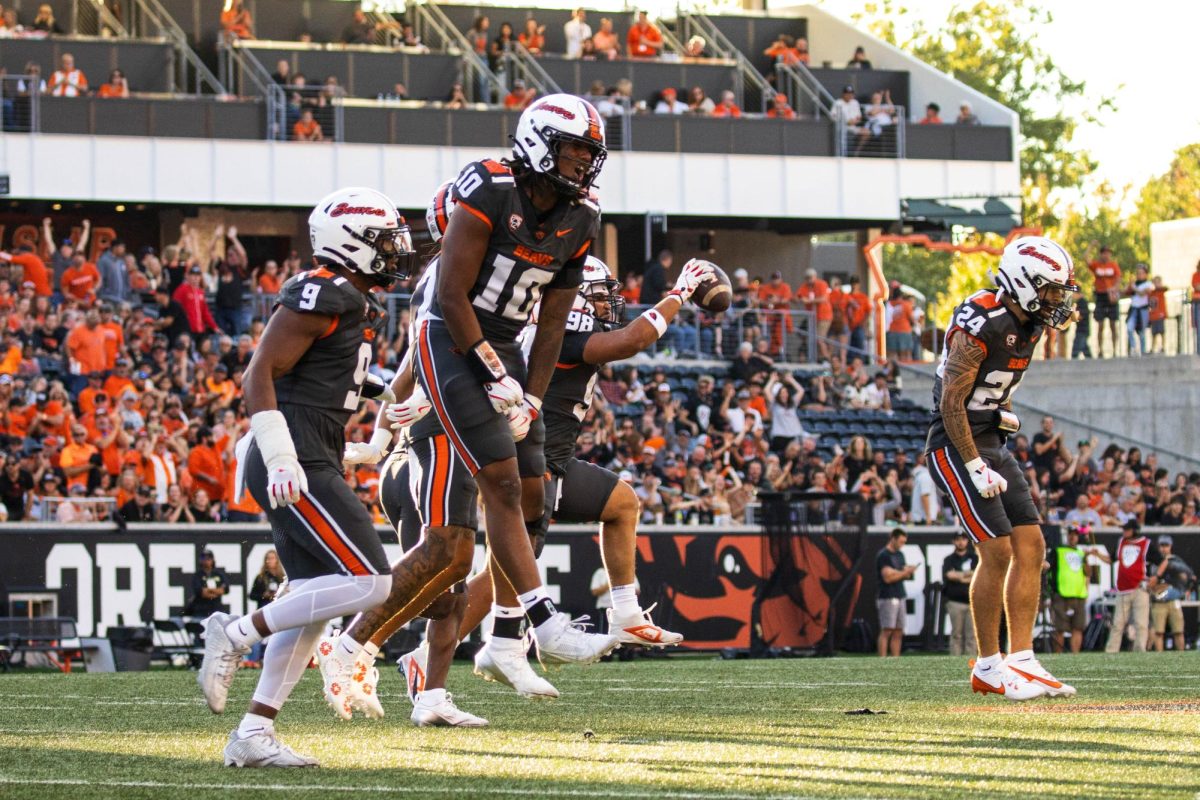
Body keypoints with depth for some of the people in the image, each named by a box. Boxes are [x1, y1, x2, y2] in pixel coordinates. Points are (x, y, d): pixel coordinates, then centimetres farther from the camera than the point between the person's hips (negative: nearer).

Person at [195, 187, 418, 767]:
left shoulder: (353, 303, 18)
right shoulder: (321, 296, -12)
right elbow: (260, 374, -16)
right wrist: (280, 457, -21)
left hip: (309, 464, 10)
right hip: (297, 463, -10)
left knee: (314, 601, 8)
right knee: (368, 583, -14)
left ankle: (254, 735, 7)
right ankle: (236, 635, -9)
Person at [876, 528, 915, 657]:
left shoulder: (899, 555, 18)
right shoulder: (883, 555, -8)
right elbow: (887, 577, -16)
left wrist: (909, 572, -1)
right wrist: (905, 572, -11)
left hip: (900, 597, 8)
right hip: (888, 598, -8)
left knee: (898, 632, 6)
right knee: (886, 631, -10)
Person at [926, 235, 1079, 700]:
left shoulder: (1028, 324, 8)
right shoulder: (979, 325, -20)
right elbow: (952, 402, -20)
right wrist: (975, 468, -21)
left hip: (992, 445, 9)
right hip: (956, 447, -9)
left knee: (1031, 547, 2)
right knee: (997, 552, -12)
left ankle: (1021, 661, 4)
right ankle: (988, 667, -3)